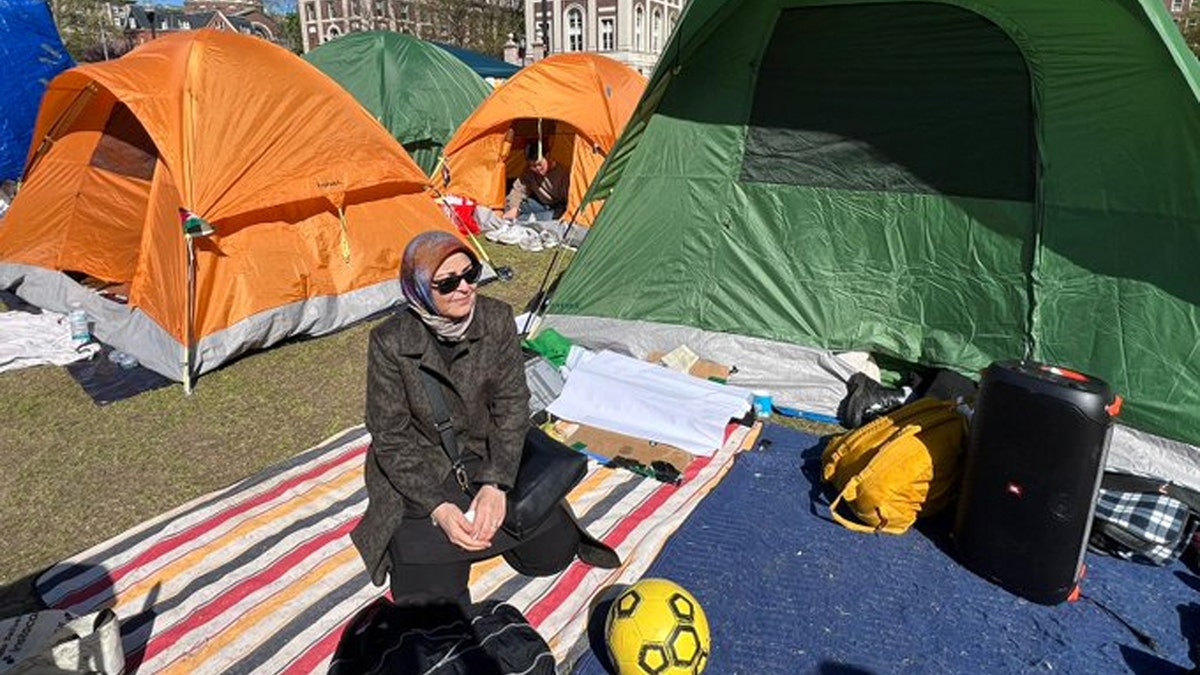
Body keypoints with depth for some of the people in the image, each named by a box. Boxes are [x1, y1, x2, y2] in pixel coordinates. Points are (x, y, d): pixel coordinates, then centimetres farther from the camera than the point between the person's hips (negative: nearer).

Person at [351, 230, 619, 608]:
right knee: (429, 599, -15)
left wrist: (496, 485, -19)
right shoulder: (390, 342, -19)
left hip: (488, 459, 3)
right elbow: (390, 438, -13)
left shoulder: (497, 319, -13)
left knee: (553, 552, -4)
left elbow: (512, 405, -8)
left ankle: (483, 512, 21)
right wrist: (438, 507, -21)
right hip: (421, 474, -2)